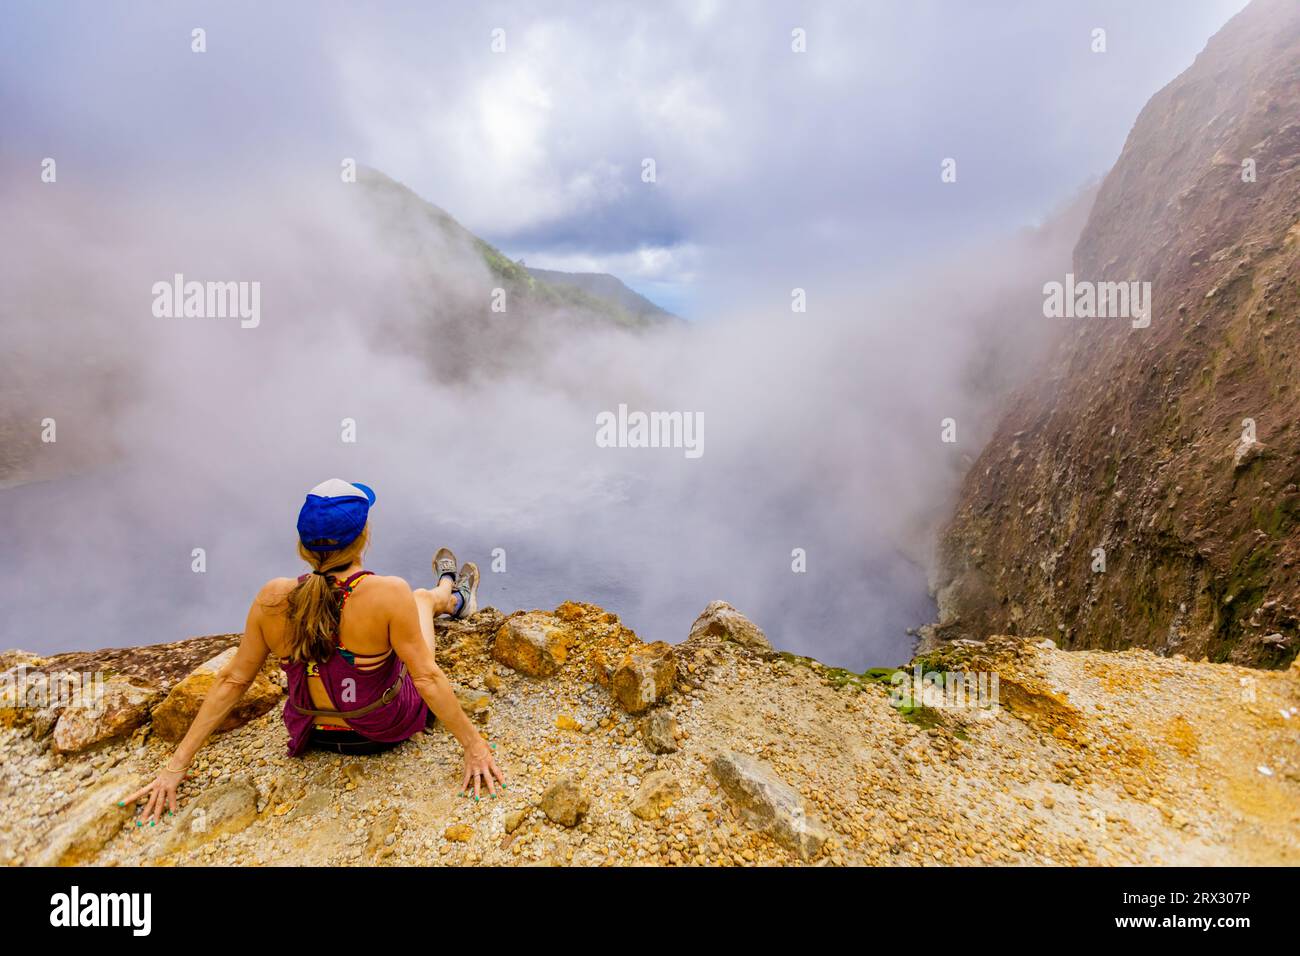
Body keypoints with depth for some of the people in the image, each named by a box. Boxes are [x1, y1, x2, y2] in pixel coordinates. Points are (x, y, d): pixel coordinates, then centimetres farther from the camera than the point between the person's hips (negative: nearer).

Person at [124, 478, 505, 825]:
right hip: (386, 731, -3)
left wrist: (177, 764, 1)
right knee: (423, 596, 22)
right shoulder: (388, 593, -33)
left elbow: (232, 681, -11)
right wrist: (474, 745, -16)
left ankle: (454, 598, 63)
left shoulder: (272, 598, -19)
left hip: (315, 734, 3)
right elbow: (427, 678, -28)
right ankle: (454, 595, 62)